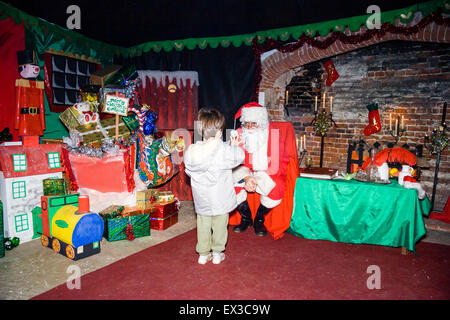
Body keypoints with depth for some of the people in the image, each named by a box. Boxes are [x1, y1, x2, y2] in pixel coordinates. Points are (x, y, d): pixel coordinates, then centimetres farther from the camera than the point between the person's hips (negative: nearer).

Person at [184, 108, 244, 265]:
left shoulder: (190, 151, -9)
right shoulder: (223, 150, -21)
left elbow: (189, 171, 3)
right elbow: (239, 157, -7)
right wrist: (234, 146, 11)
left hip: (201, 199, 3)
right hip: (220, 199, -3)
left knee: (203, 225, 18)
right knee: (219, 225, 15)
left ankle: (203, 254, 29)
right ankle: (217, 253, 28)